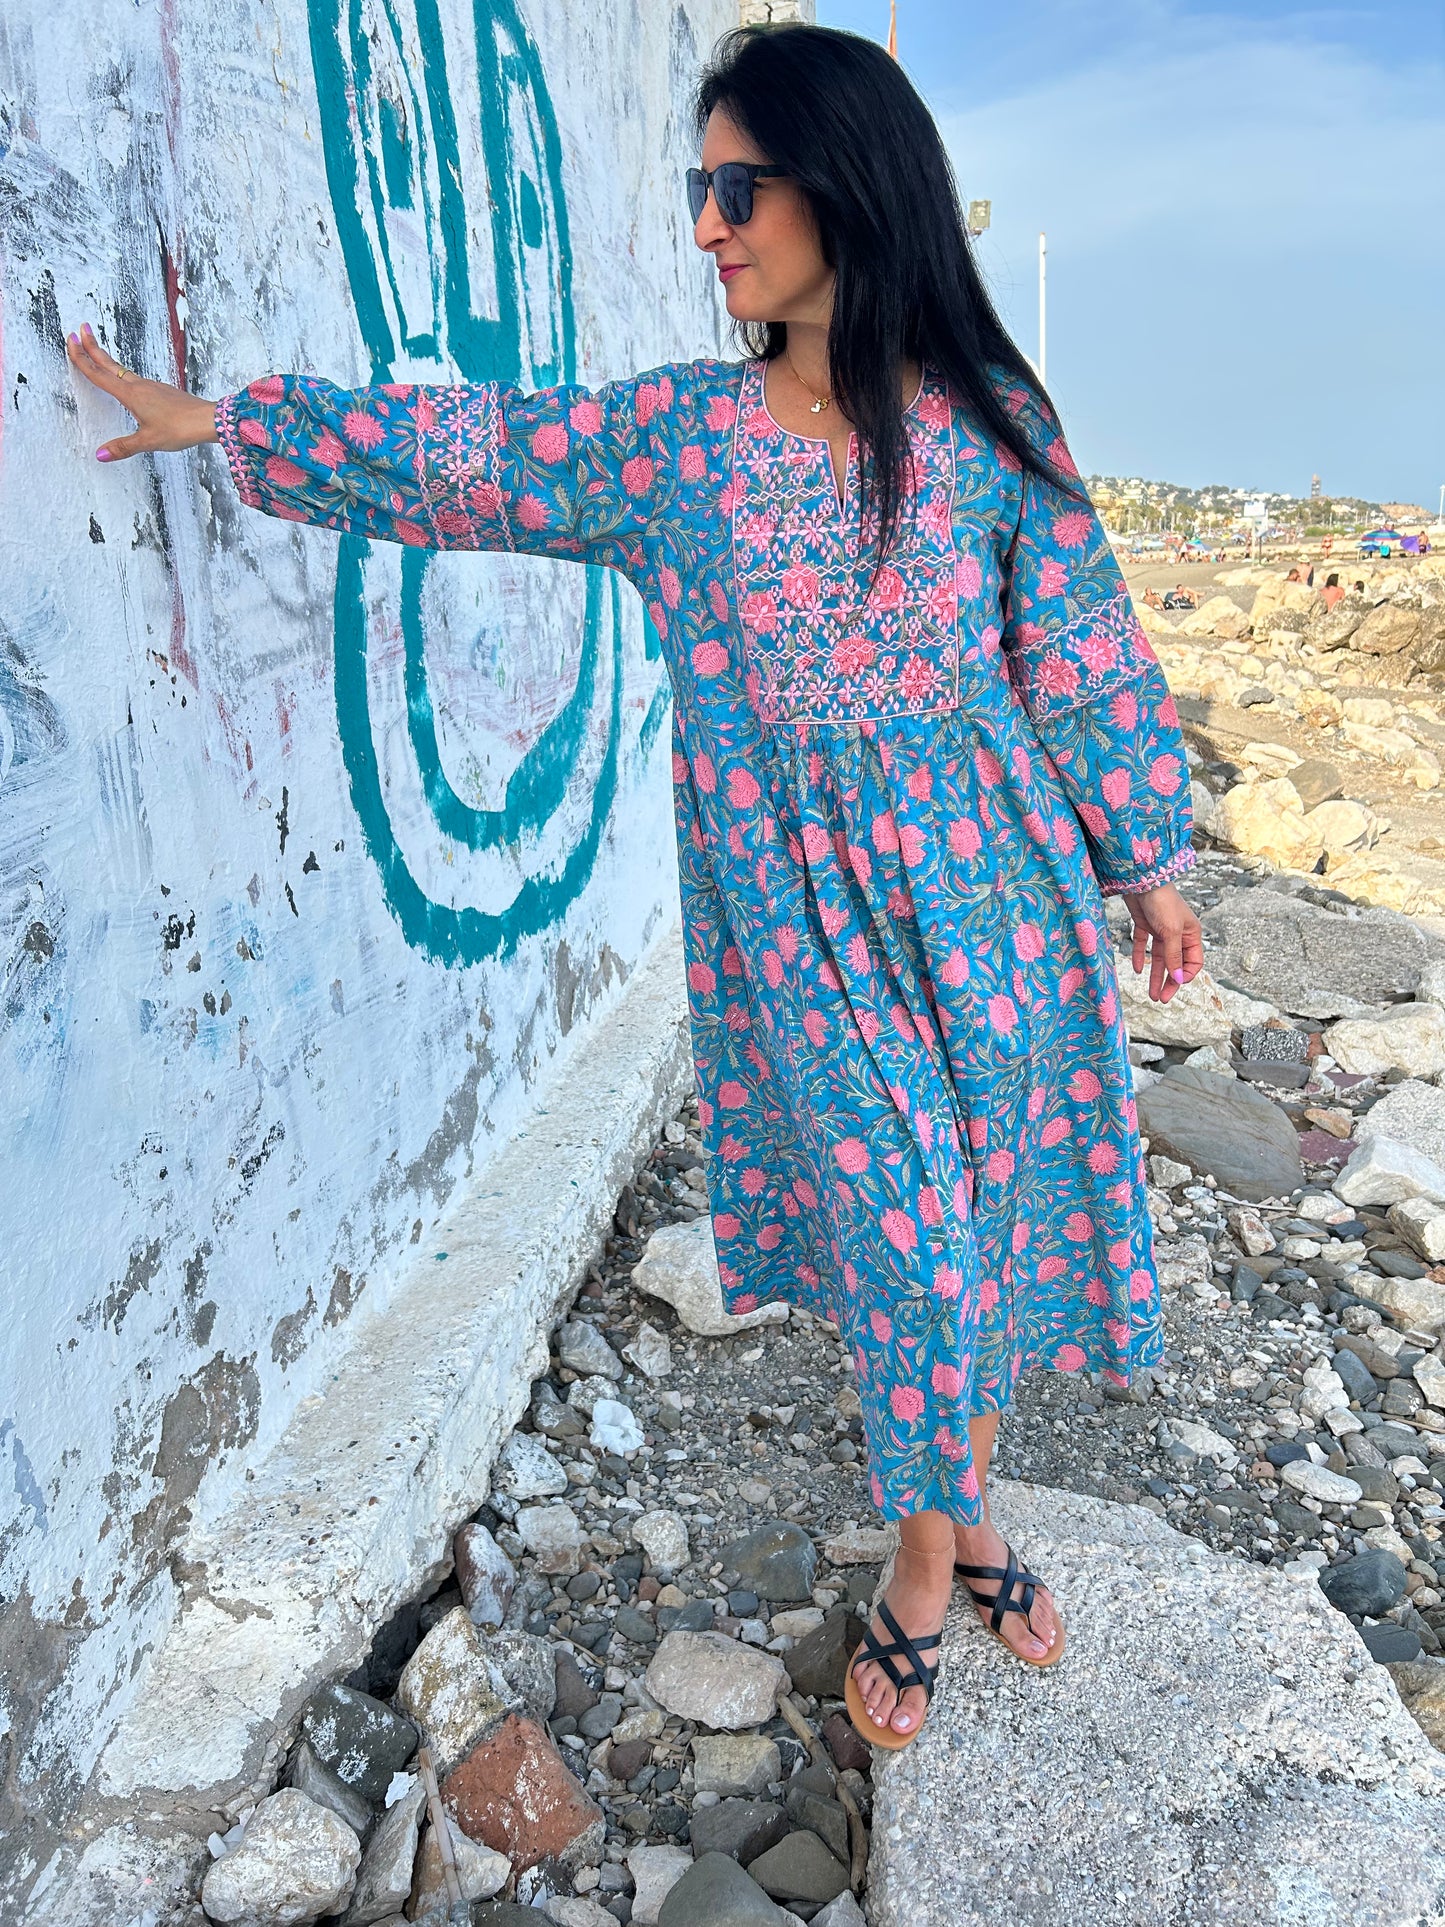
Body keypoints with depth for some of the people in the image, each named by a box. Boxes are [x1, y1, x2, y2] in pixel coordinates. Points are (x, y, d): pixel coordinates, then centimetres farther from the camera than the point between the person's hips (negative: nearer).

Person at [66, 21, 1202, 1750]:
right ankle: (931, 1563, 29)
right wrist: (215, 420, 12)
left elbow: (1083, 656, 1)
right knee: (901, 1230, 5)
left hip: (983, 886, 0)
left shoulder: (987, 420, -3)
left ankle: (960, 1509, 36)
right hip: (801, 908, 0)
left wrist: (1149, 865, 6)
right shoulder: (672, 436, -1)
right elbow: (460, 453, 7)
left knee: (986, 1213, 11)